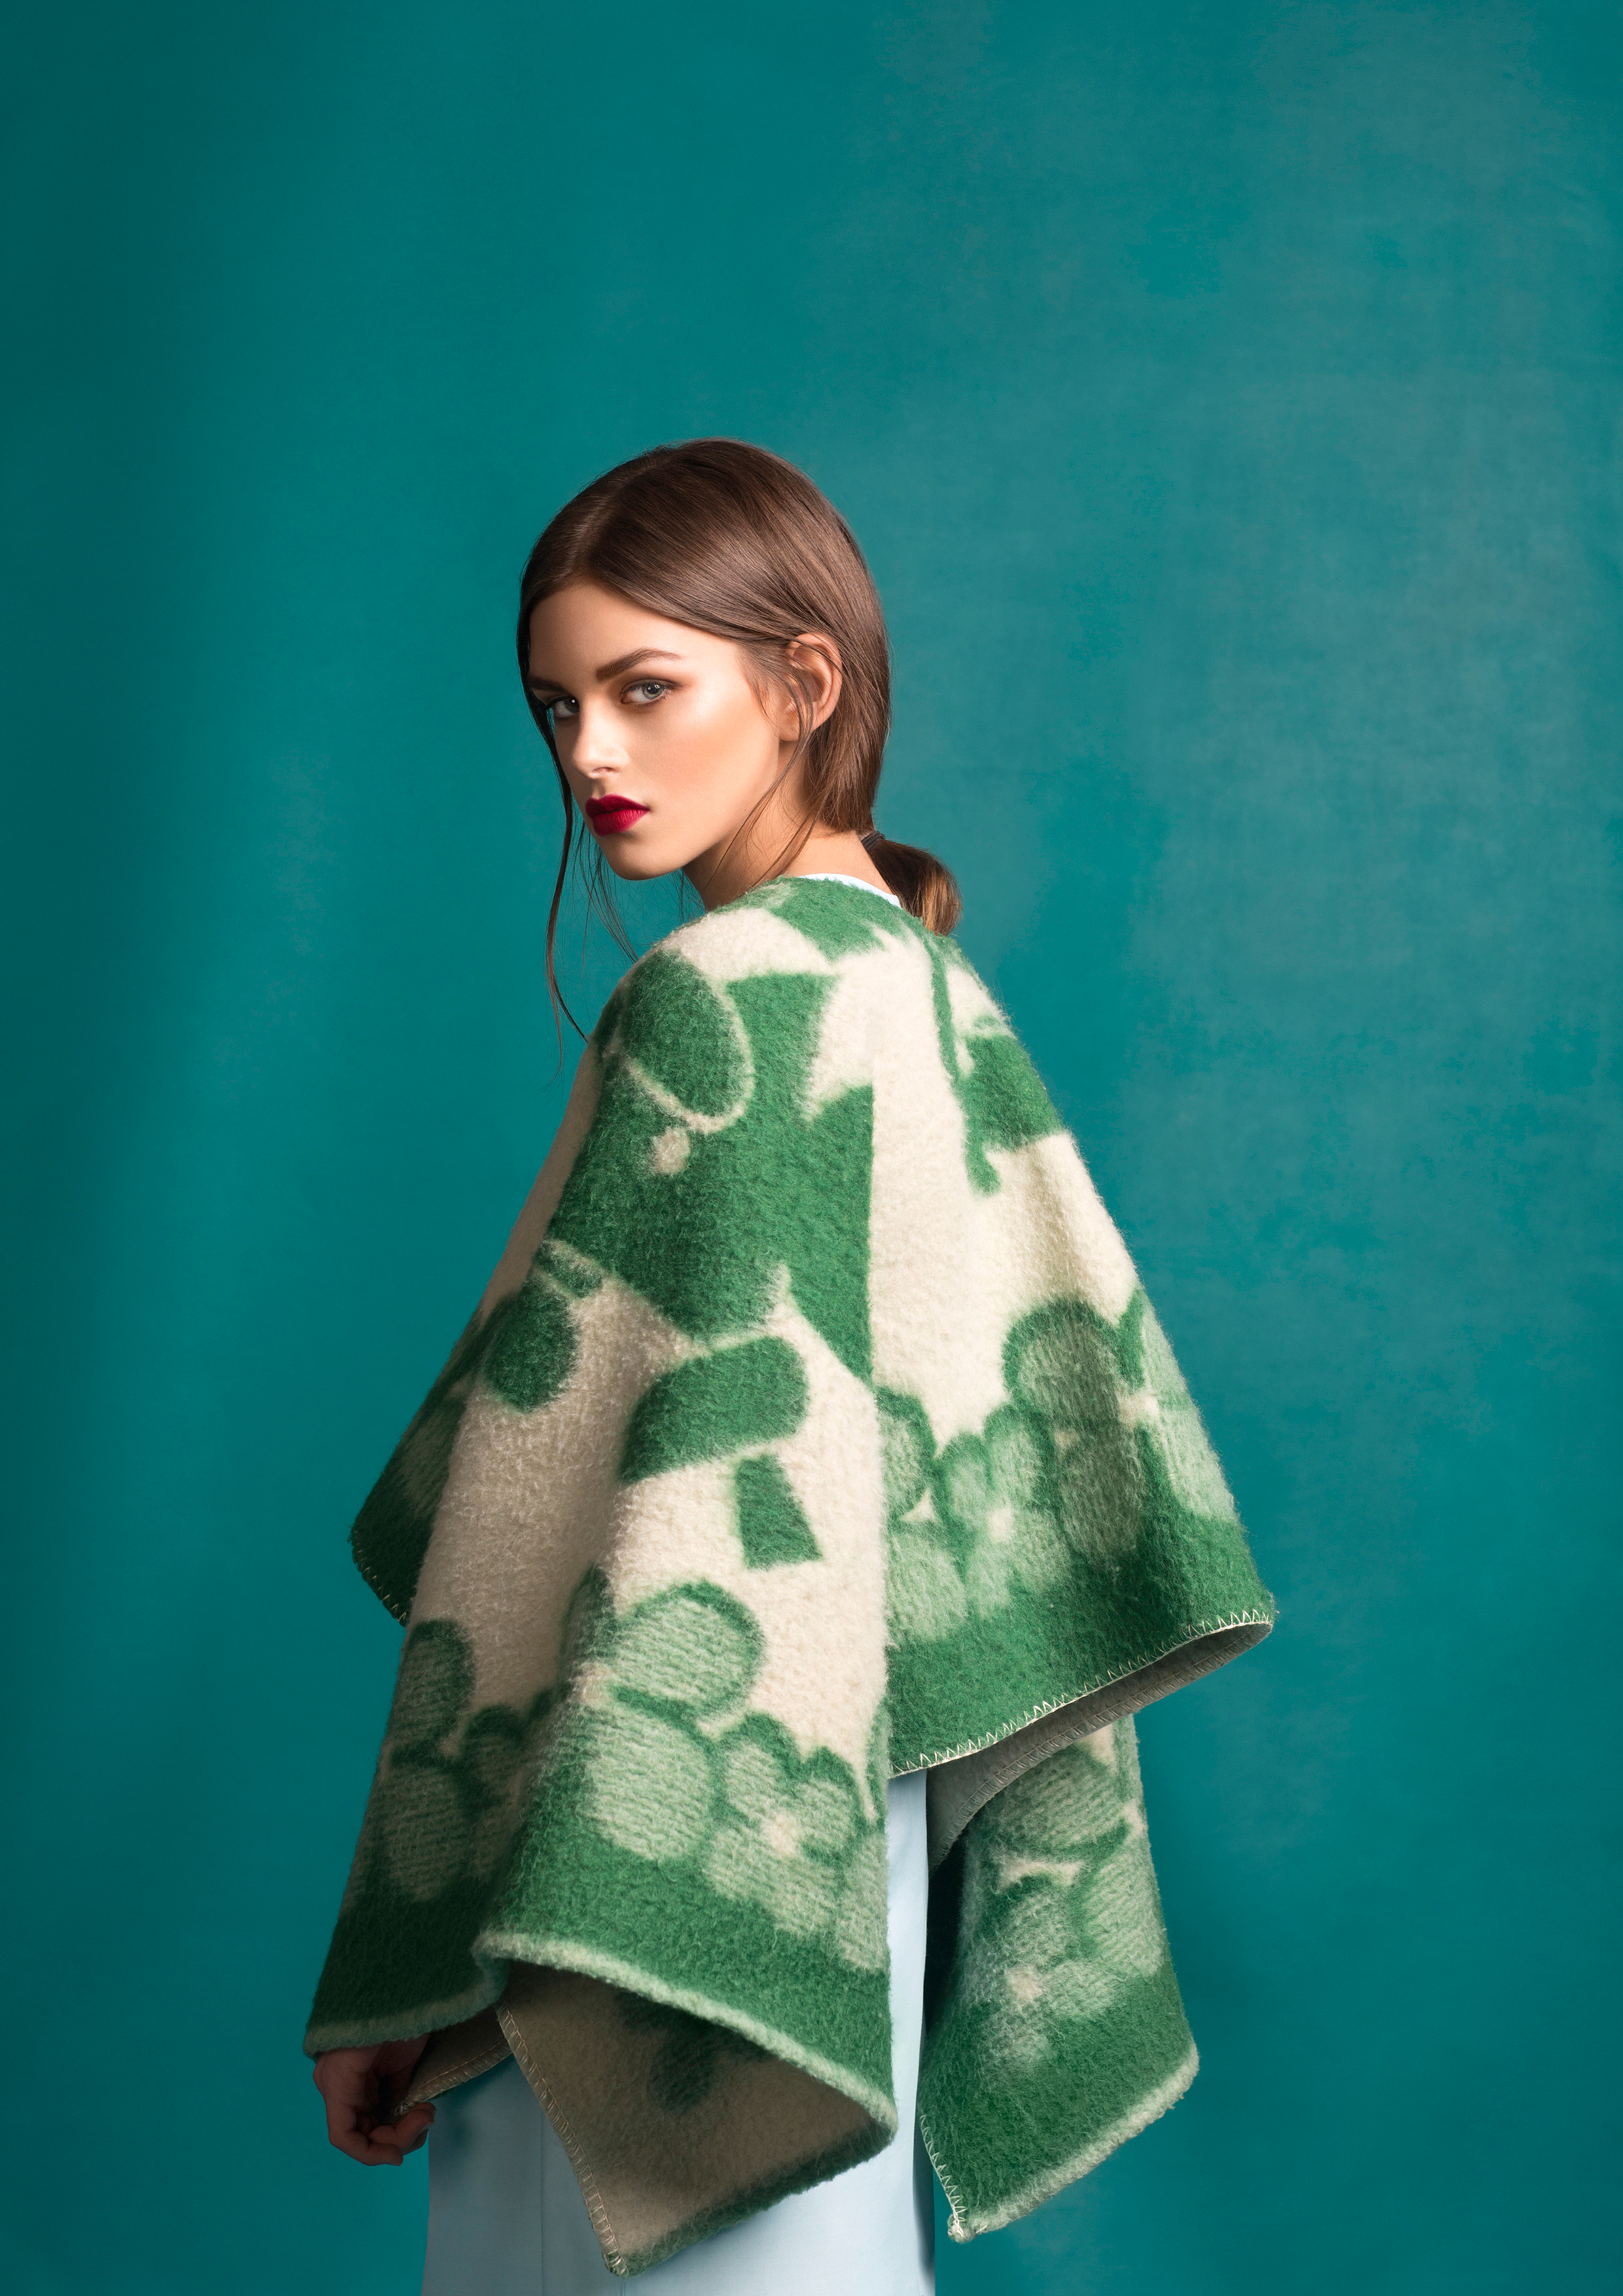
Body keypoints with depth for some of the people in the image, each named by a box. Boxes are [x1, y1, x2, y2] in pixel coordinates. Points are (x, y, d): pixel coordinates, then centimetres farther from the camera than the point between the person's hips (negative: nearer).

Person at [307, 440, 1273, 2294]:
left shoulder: (718, 1003, -17)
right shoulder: (927, 989, 8)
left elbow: (588, 1493, -21)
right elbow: (1076, 1431, 12)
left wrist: (403, 1967, -16)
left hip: (679, 1836, -8)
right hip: (849, 1821, 9)